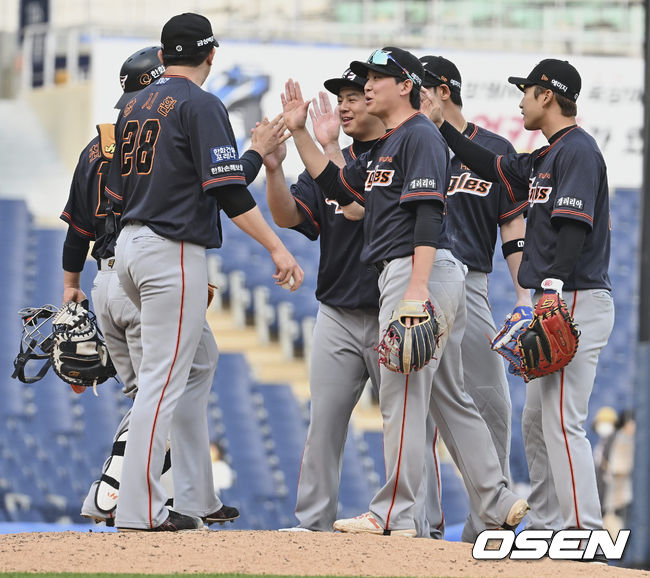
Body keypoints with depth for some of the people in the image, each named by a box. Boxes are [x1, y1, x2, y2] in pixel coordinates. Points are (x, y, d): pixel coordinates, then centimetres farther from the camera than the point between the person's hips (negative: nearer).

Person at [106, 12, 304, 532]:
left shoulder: (134, 106, 14)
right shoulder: (202, 105, -10)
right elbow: (228, 190, -17)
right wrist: (278, 248, -16)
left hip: (130, 244, 9)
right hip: (174, 252, -9)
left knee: (200, 357, 19)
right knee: (164, 378, -8)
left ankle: (196, 500, 16)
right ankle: (139, 512, -12)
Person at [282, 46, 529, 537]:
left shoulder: (420, 135, -9)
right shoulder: (385, 146, 22)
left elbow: (429, 213, -18)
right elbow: (338, 187, 26)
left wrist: (417, 286, -26)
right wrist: (299, 132, 20)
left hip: (420, 269, -10)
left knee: (402, 392, -9)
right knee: (447, 394, 11)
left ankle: (396, 515, -7)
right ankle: (498, 504, 12)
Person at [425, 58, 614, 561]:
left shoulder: (577, 149, -12)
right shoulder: (545, 158, 18)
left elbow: (574, 228, -21)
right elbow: (494, 168, 31)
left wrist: (551, 291, -28)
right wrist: (442, 127, 31)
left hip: (576, 301, -11)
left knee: (563, 421, -14)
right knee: (536, 421, 13)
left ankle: (584, 535, -17)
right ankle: (545, 528, 18)